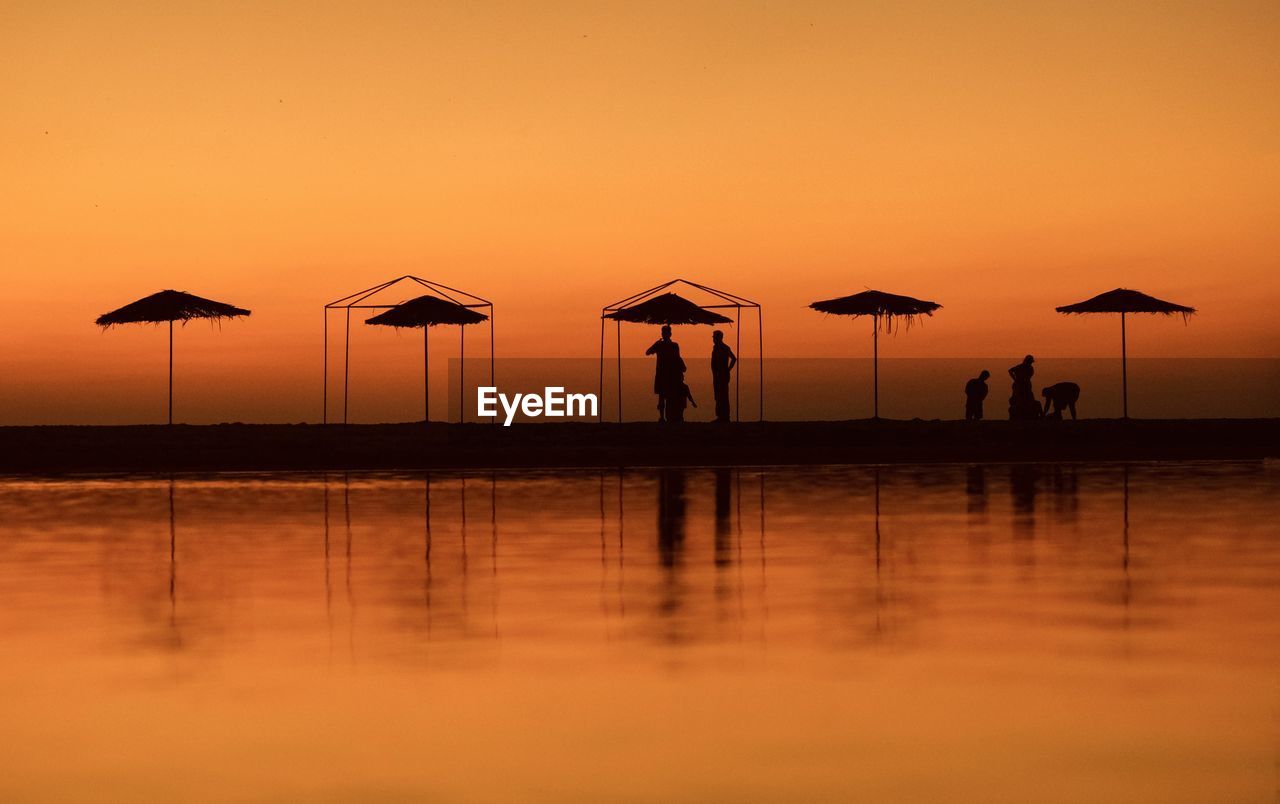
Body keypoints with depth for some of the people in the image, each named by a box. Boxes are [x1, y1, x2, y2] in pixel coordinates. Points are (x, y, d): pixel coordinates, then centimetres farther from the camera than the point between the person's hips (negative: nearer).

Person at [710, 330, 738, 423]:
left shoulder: (724, 348, -12)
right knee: (718, 397, 11)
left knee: (723, 397, -10)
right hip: (717, 376, 10)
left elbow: (734, 359, -21)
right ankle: (720, 416, 15)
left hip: (722, 376, -10)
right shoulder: (716, 347, 16)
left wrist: (728, 370, -16)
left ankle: (724, 417, -10)